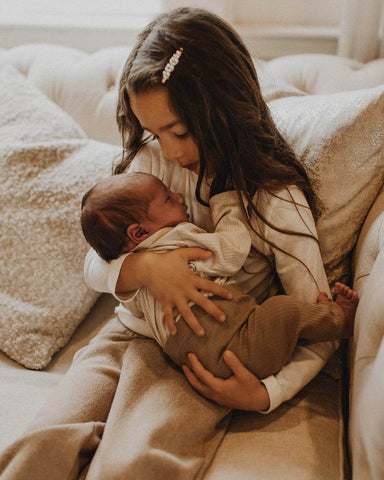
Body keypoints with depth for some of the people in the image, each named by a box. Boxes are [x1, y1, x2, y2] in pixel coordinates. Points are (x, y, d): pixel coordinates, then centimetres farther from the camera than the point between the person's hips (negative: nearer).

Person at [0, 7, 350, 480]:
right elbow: (95, 264, 2)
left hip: (199, 363, -3)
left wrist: (265, 393, -21)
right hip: (128, 333, 4)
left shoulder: (277, 201, -11)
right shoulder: (153, 160, 1)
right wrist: (144, 266, -22)